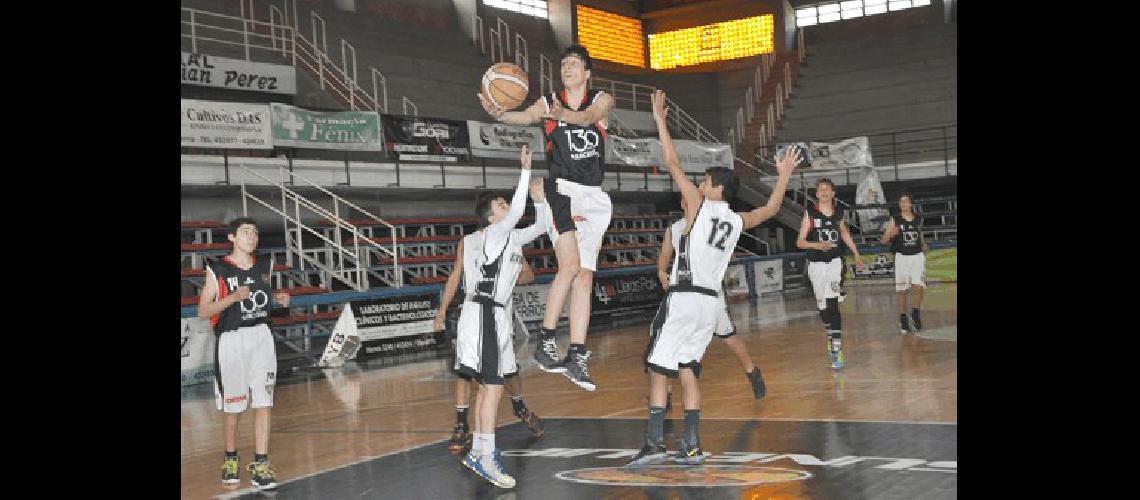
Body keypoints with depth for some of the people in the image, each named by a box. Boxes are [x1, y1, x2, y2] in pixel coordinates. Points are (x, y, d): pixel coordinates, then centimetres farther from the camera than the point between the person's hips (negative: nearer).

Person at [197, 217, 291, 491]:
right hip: (231, 340, -3)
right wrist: (233, 298, -22)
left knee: (263, 402, -3)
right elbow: (203, 311, -8)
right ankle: (231, 459, 27)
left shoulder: (264, 265, 6)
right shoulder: (217, 270, -7)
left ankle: (260, 465, 2)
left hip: (261, 337, 3)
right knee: (232, 406, 7)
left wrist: (278, 297, 3)